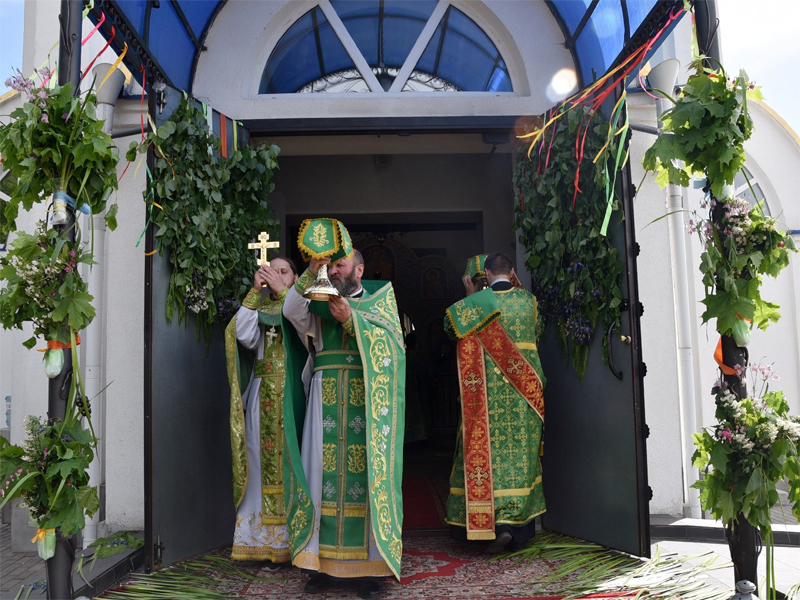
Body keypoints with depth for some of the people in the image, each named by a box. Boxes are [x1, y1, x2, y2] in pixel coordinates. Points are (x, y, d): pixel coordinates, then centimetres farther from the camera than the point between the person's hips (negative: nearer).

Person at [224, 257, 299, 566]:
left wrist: (282, 291, -9)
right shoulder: (261, 308, 17)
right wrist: (255, 291, -2)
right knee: (267, 461, 0)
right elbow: (244, 335, -2)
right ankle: (271, 543, 6)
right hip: (266, 396, 3)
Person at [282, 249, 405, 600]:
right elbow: (291, 312, -3)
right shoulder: (319, 304, 17)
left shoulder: (381, 300, 12)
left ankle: (369, 562, 5)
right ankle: (321, 561, 9)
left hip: (366, 402, -2)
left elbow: (387, 341, -3)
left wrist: (351, 319, -13)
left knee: (367, 474, -4)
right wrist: (310, 274, -13)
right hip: (325, 402, 2)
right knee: (322, 472, 0)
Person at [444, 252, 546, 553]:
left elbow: (450, 324, 6)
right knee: (524, 451, 9)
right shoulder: (528, 299, 4)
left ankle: (499, 522, -6)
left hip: (491, 386, -3)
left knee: (491, 449, 2)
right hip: (526, 390, 4)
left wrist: (470, 294, 12)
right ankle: (522, 528, 16)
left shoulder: (479, 300, -7)